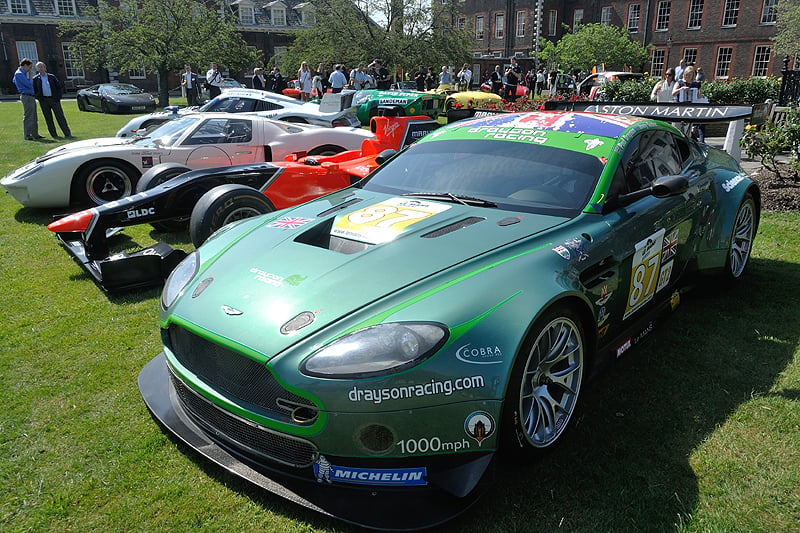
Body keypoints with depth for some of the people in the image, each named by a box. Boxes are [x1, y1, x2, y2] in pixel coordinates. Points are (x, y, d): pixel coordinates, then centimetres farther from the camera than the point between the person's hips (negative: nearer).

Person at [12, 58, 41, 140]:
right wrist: (30, 76, -4)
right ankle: (27, 135, -4)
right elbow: (29, 84, -18)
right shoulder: (19, 73, -13)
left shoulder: (23, 73, 16)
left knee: (34, 117, 12)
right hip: (26, 96, -10)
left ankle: (35, 134, 17)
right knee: (28, 117, -7)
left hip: (31, 96, 10)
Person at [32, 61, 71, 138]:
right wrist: (38, 97, -4)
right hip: (44, 101, 1)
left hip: (54, 99, -1)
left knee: (60, 117, -2)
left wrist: (59, 96, -1)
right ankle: (54, 135, 7)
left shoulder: (51, 77, 7)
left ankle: (67, 133, -1)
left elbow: (60, 87, 9)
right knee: (48, 119, 3)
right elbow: (34, 90, 10)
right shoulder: (35, 79, 7)